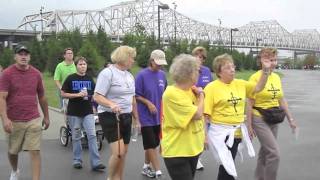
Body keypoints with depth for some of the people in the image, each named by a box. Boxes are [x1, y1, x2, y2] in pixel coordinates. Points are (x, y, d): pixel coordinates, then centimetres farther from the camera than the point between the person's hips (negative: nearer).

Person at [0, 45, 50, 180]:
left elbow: (42, 97, 13)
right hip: (14, 121, -1)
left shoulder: (36, 73, 3)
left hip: (34, 120, 1)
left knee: (35, 151, -5)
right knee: (12, 151, 17)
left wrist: (46, 116, 17)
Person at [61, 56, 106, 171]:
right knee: (76, 137, 8)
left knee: (92, 135, -7)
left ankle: (96, 162, -6)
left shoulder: (89, 79, 10)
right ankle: (77, 160, 22)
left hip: (88, 112, 2)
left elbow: (94, 94, 21)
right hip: (74, 112, -2)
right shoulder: (71, 78, -1)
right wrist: (77, 95, -15)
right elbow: (63, 94, -4)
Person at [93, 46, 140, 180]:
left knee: (123, 153, 11)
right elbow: (97, 97, -18)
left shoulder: (130, 76, 12)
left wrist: (136, 119, 19)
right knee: (118, 152, -15)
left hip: (126, 117, 8)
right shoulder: (107, 73, -12)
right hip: (110, 117, -8)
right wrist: (111, 104, -35)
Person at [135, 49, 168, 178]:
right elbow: (136, 95, -9)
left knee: (153, 143, 15)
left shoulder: (162, 74, 4)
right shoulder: (142, 75, -12)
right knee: (151, 144, -2)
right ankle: (158, 171, 3)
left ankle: (146, 167, 31)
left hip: (158, 115, 6)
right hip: (146, 116, -6)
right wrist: (148, 103, -19)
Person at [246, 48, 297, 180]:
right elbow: (250, 104, -12)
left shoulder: (277, 77, 6)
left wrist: (290, 118, 12)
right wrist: (249, 125, -12)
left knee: (266, 152, 16)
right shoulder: (255, 78, -13)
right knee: (275, 154, -12)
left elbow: (282, 100, 13)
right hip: (260, 120, -6)